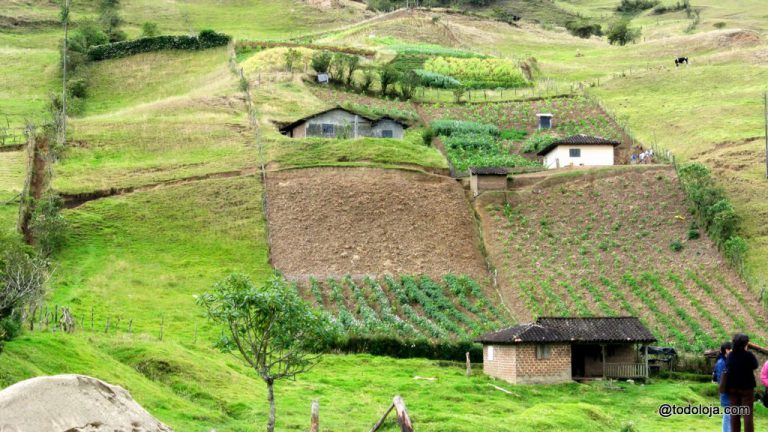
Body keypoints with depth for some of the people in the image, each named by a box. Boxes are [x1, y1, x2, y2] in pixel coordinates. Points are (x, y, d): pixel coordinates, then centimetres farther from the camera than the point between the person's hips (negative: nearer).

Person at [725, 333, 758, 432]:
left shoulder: (730, 356, -1)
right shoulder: (748, 355, -16)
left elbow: (727, 370, 4)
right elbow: (755, 366, 0)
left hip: (733, 388, 4)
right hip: (746, 388, -4)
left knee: (734, 414, 8)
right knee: (748, 413, 0)